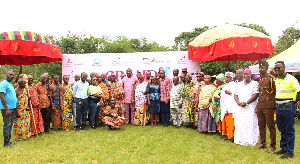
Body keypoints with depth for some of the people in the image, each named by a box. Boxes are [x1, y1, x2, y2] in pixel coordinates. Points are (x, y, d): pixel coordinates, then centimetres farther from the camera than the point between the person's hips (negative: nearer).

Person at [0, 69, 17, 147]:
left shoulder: (10, 84, 17)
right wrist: (7, 109, -21)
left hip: (12, 108, 9)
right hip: (7, 108, -9)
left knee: (10, 125, 14)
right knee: (7, 125, -4)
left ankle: (8, 140, 22)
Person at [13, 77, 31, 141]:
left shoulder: (25, 89, 6)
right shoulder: (16, 90, -14)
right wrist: (17, 111, -18)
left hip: (25, 110, 7)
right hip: (19, 110, -7)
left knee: (26, 123, 11)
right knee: (19, 123, 0)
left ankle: (25, 136, 22)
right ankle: (18, 137, 10)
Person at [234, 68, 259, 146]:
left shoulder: (255, 83, 2)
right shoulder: (239, 84, 17)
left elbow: (256, 95, -8)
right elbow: (235, 95, 14)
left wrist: (246, 102, -14)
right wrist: (238, 102, -6)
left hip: (250, 107, -4)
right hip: (240, 108, 4)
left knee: (250, 124, -5)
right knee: (240, 123, 1)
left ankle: (250, 140, 2)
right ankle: (240, 140, 6)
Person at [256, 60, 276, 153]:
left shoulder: (270, 78, -8)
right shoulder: (259, 79, 15)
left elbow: (274, 92, -9)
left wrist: (273, 105, -12)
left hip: (268, 106, -7)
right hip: (260, 106, 7)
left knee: (270, 126, 0)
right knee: (261, 125, 13)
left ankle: (272, 145, 9)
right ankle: (263, 143, 24)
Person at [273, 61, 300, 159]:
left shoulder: (291, 79, -9)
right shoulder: (276, 80, 12)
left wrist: (292, 102, -1)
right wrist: (277, 103, 12)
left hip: (288, 107, -7)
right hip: (278, 107, 7)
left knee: (289, 130, 0)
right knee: (282, 130, 14)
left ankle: (289, 152, 7)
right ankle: (283, 148, 25)